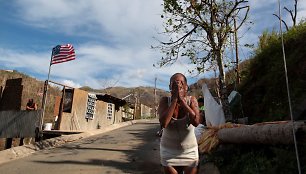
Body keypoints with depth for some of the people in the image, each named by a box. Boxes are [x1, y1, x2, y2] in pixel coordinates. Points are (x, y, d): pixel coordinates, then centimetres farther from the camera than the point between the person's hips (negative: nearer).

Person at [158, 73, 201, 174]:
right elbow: (163, 123, -27)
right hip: (169, 151, 0)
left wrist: (181, 99, -25)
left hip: (189, 151, 1)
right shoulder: (165, 101, -11)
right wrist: (174, 99, -25)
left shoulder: (192, 100, -10)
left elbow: (196, 122, -26)